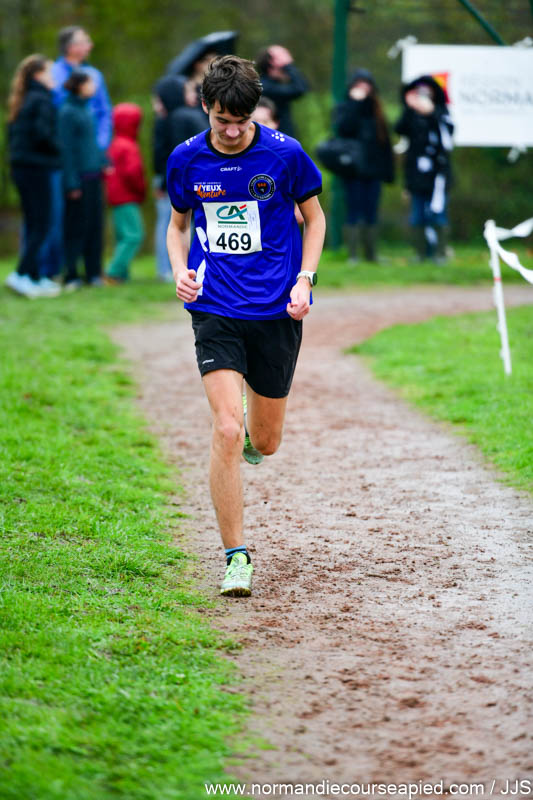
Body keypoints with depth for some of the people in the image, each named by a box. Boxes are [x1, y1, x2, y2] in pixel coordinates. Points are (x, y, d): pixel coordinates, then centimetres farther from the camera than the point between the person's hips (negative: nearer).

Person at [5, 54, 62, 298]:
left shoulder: (22, 102, 14)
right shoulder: (42, 100, -12)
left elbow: (12, 132, 16)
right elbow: (43, 133, -21)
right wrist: (59, 150, -7)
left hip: (20, 168, 9)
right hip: (37, 168, -9)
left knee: (33, 224, 12)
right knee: (40, 226, -6)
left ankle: (34, 278, 14)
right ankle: (21, 274, -14)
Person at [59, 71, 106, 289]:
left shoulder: (85, 110, 13)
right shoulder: (67, 112, -11)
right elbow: (67, 148, -13)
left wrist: (104, 162, 11)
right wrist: (72, 183, -16)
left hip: (93, 175, 8)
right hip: (79, 176, -8)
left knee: (95, 224, 8)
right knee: (77, 226, -4)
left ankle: (93, 272, 14)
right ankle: (71, 275, 2)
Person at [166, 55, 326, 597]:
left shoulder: (284, 154, -5)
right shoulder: (186, 160, 0)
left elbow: (314, 217, 9)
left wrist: (304, 279, -4)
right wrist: (179, 269, -3)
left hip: (277, 311, 0)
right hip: (215, 310, 0)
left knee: (264, 443, 9)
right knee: (226, 431, -16)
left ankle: (251, 434, 49)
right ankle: (236, 557, -7)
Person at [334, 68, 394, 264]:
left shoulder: (375, 111, 13)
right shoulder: (345, 108, 3)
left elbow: (385, 141, 13)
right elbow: (343, 128, -19)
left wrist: (388, 170, 8)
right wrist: (355, 102, -16)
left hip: (373, 169, 4)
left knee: (371, 213, 7)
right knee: (354, 212, -4)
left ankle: (371, 254, 14)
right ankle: (352, 255, -2)